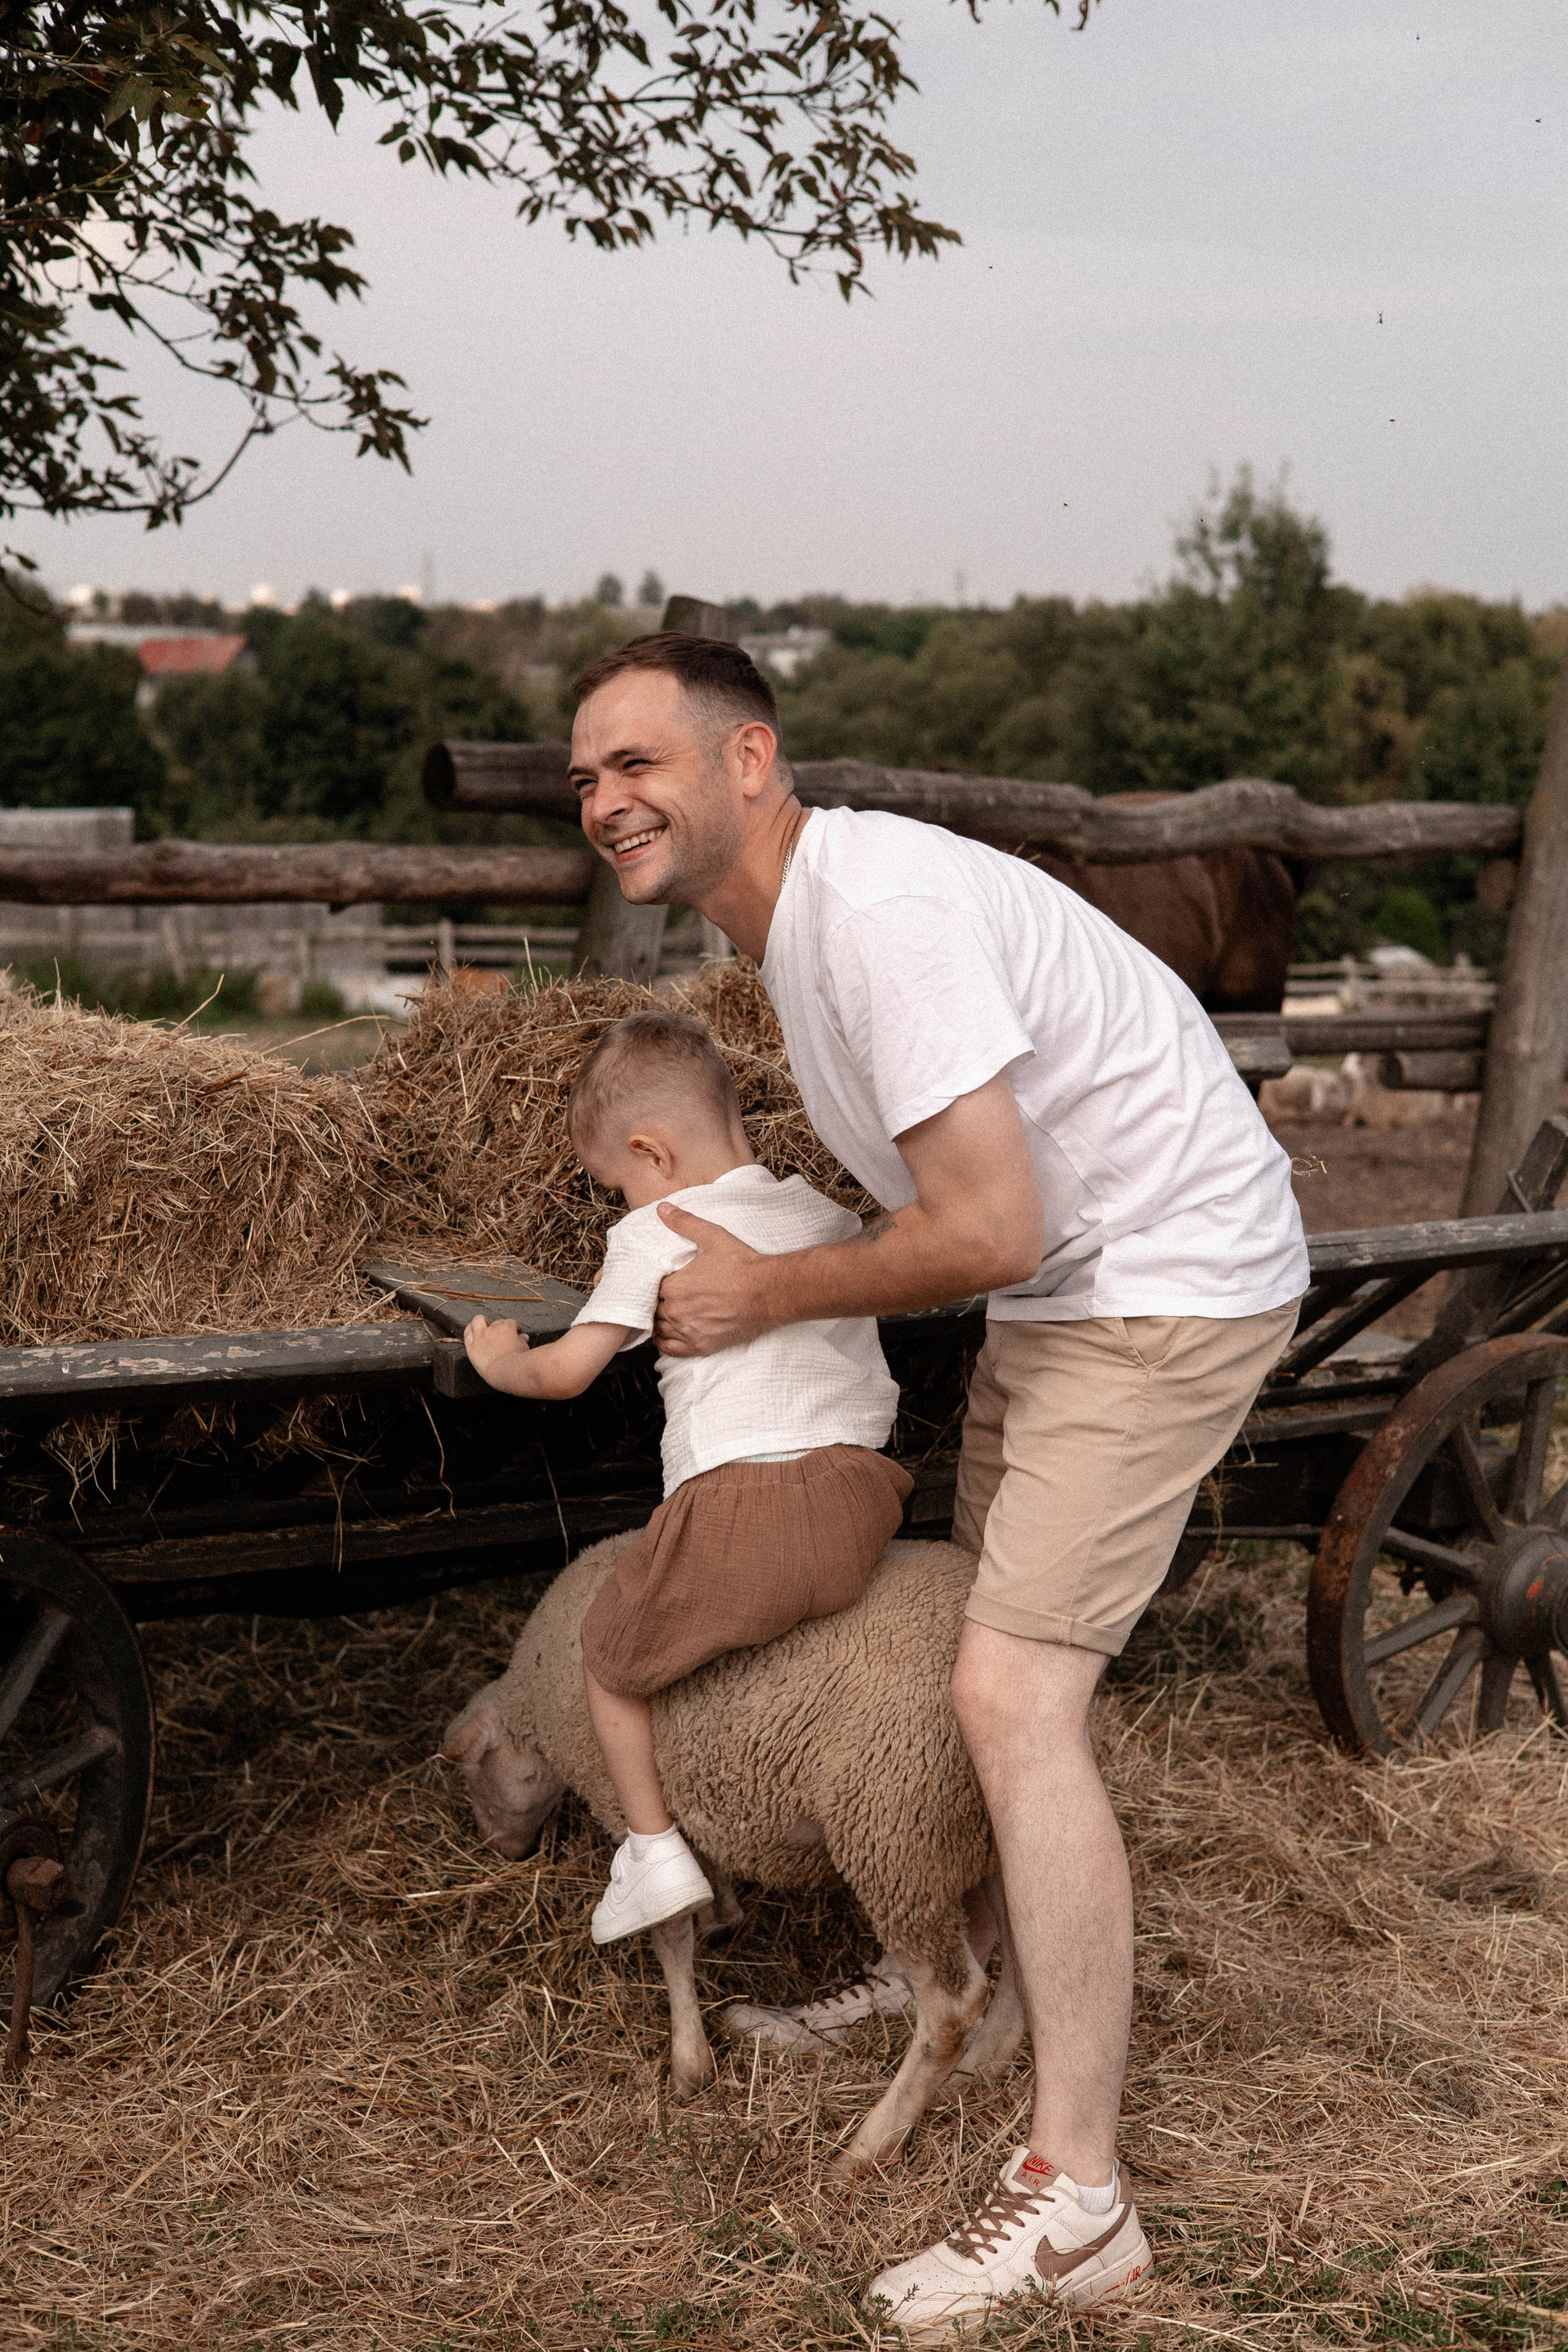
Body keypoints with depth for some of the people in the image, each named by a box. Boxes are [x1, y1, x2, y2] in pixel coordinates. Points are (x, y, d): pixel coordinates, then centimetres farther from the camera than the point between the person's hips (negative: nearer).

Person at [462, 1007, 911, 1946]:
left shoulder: (655, 1235, 3)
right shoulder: (829, 1217, 19)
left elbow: (566, 1371, 1)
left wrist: (503, 1362, 23)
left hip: (733, 1508, -5)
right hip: (861, 1496, 5)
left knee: (611, 1651, 16)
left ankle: (657, 1851, 16)